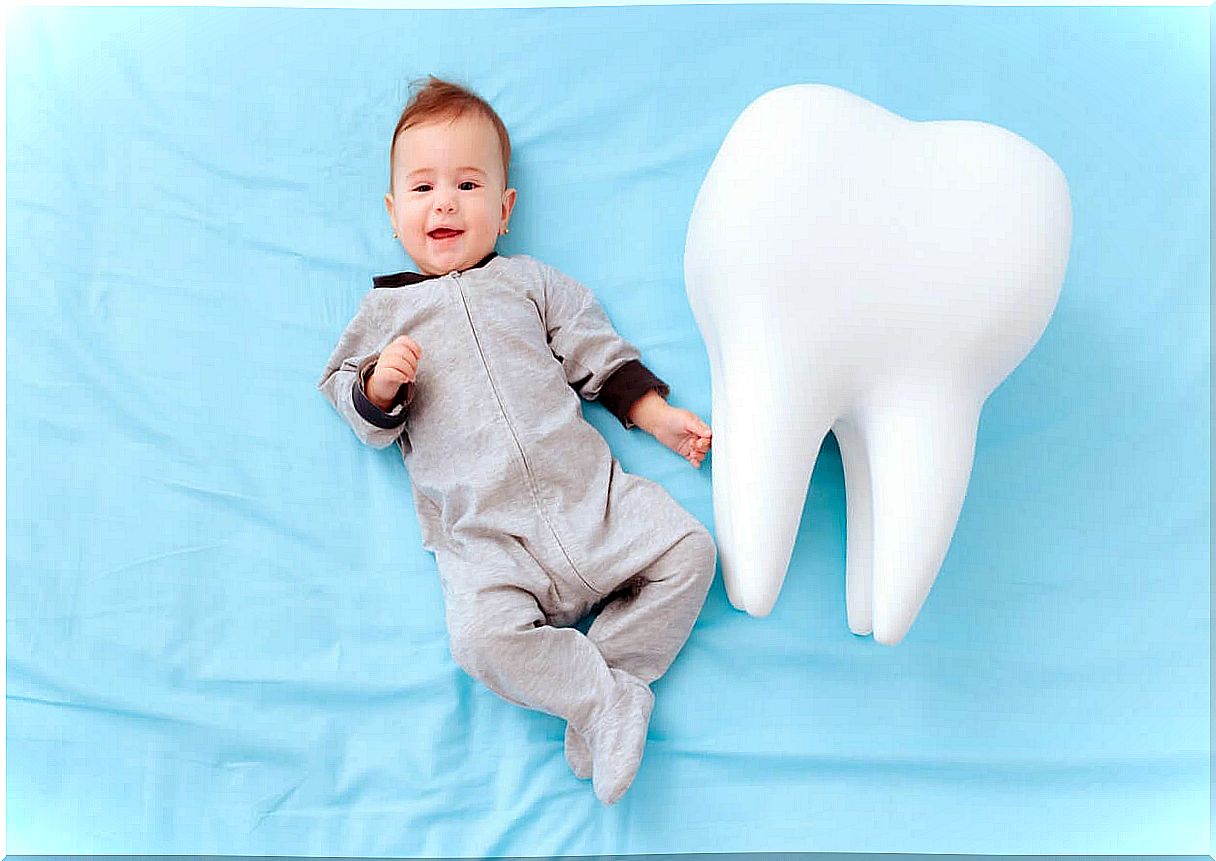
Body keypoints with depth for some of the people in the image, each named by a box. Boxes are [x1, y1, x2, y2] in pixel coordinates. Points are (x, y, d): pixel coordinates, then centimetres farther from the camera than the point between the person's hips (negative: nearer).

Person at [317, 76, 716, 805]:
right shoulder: (385, 311, 15)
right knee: (484, 636, -28)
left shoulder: (531, 281, 17)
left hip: (590, 493, 3)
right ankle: (611, 698, -11)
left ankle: (599, 699, -6)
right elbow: (368, 422, 12)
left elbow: (600, 355, 18)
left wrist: (658, 415, 8)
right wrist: (380, 386, -10)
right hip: (486, 537, -2)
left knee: (687, 550, -12)